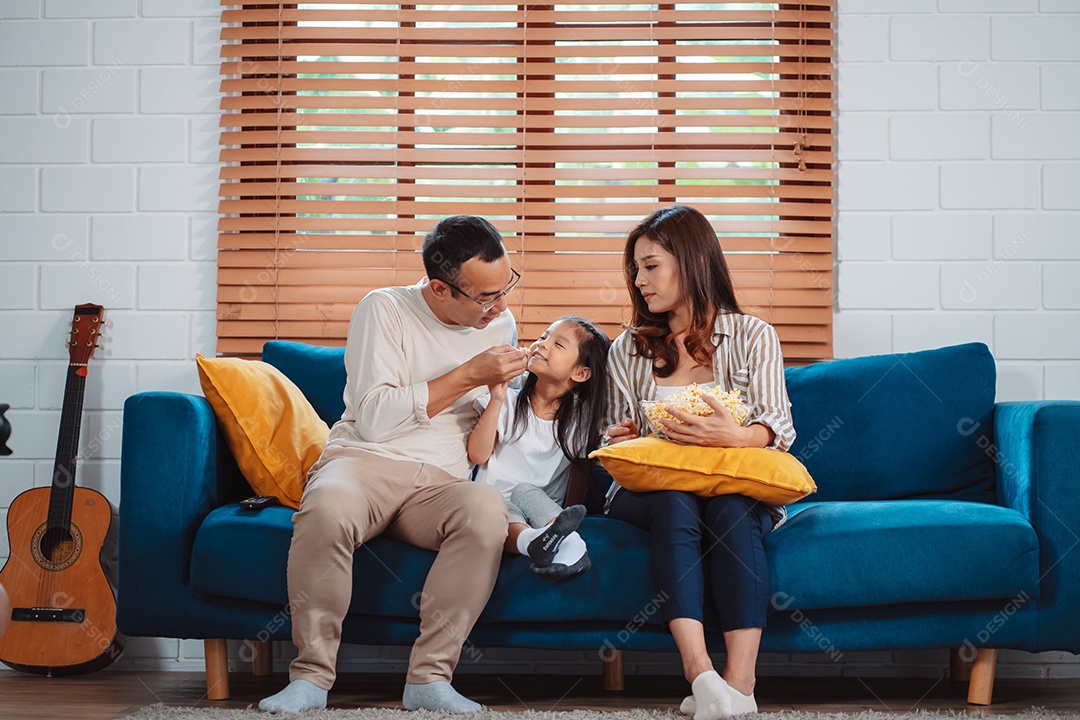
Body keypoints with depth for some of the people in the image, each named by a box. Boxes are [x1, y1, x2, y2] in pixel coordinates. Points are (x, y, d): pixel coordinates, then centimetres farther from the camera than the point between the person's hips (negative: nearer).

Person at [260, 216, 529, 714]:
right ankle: (312, 675, -25)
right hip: (364, 462, -3)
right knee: (327, 506, -40)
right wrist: (468, 377, -11)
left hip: (441, 482, 3)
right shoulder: (385, 310, 0)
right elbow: (373, 419, -11)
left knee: (487, 510, -34)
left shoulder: (500, 323, 15)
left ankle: (428, 678, -28)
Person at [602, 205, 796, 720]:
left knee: (732, 508, -36)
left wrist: (733, 436, -25)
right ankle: (700, 674, -51)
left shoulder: (753, 337, 7)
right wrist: (620, 442, -6)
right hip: (650, 486, 1)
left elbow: (778, 429, -3)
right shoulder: (628, 350, 14)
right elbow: (616, 439, 20)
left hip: (739, 488, -1)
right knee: (674, 501, -35)